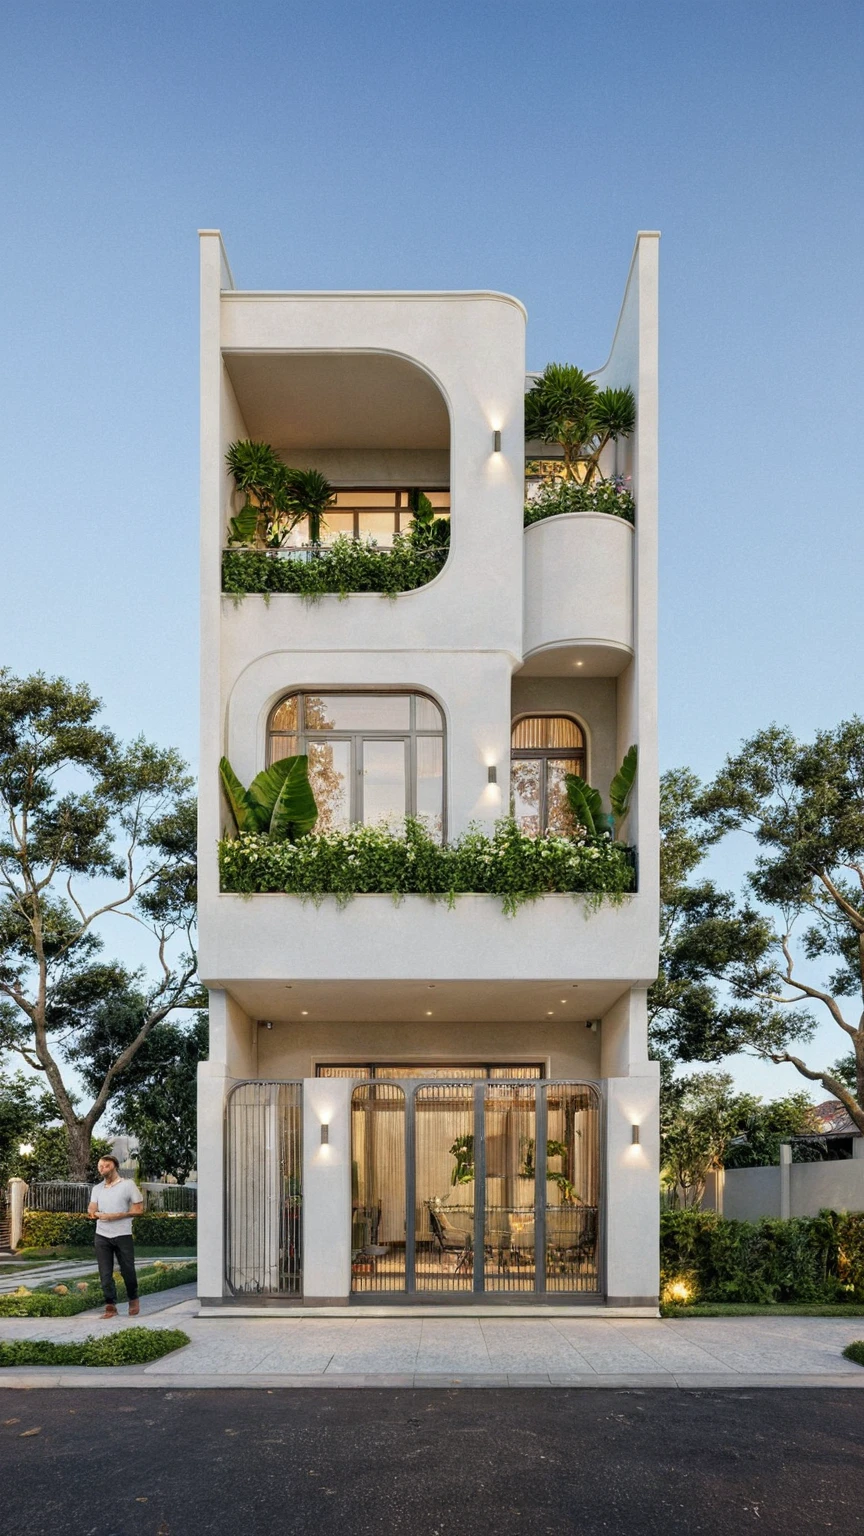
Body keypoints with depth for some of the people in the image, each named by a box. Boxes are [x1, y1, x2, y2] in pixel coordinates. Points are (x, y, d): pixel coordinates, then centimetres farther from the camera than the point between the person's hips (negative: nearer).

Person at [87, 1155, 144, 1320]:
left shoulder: (128, 1185, -2)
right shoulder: (97, 1189, 13)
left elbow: (138, 1209, -5)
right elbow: (91, 1209, 4)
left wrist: (116, 1216, -15)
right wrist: (94, 1213, -21)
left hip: (123, 1235, -3)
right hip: (102, 1236, 3)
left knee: (127, 1270, 5)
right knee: (105, 1273, -1)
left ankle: (133, 1300, 26)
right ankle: (110, 1306, 6)